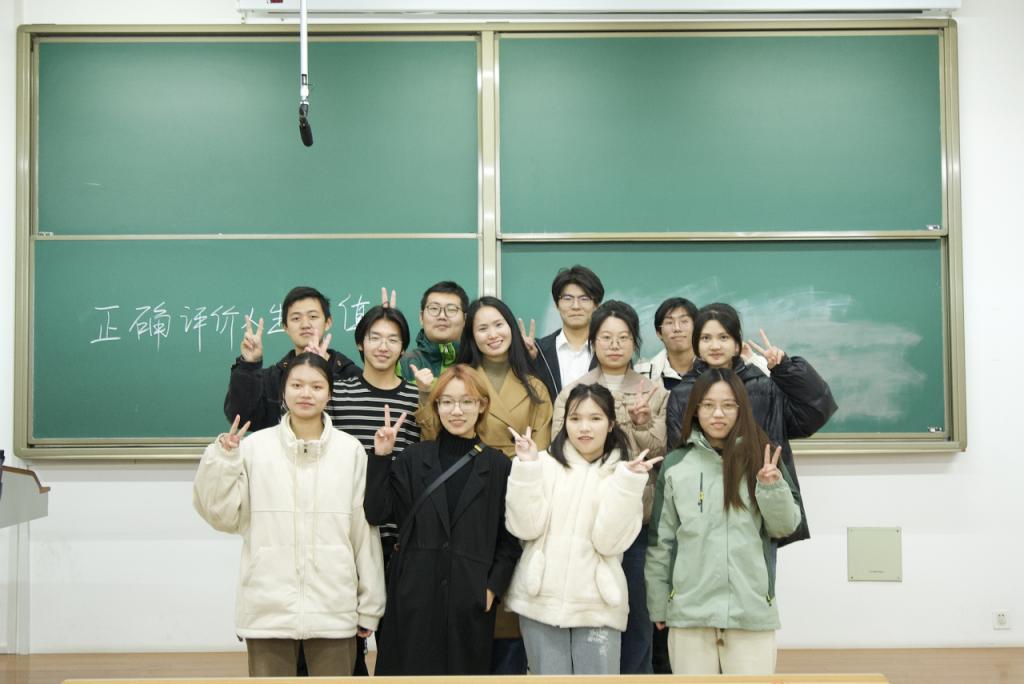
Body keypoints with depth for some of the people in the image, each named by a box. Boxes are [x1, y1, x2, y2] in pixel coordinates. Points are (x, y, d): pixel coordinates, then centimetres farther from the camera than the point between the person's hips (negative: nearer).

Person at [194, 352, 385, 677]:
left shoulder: (351, 450, -1)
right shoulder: (254, 446, -1)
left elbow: (364, 530, 1)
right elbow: (223, 515, 1)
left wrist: (369, 605, 2)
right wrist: (223, 458, -12)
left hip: (333, 608, 0)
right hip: (269, 607, 0)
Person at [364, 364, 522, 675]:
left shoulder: (499, 465, 3)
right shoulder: (413, 458, 5)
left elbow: (510, 536, 5)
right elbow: (377, 513, -2)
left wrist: (494, 585, -4)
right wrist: (381, 458, -8)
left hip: (471, 599, 0)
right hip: (415, 594, 1)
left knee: (464, 670, 6)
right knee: (412, 670, 3)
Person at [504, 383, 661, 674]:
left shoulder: (622, 472, 3)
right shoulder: (545, 464, 3)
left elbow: (609, 541, -9)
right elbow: (524, 527, -7)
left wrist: (627, 483, -16)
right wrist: (526, 468, -12)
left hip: (597, 606, 0)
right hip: (541, 601, 0)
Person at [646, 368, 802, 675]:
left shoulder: (761, 459, 4)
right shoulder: (676, 465, 3)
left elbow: (786, 526, 4)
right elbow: (660, 541, 7)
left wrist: (773, 488, -14)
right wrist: (658, 605, 8)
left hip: (752, 611, 0)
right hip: (689, 611, 0)